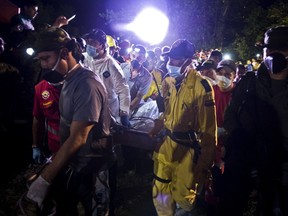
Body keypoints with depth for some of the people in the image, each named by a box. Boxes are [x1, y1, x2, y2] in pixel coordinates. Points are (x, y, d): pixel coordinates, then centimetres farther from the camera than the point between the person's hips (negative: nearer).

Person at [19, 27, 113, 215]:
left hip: (87, 166, -8)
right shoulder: (69, 80, 7)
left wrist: (44, 180, -27)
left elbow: (77, 138, -27)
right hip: (70, 159, 8)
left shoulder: (87, 85, -23)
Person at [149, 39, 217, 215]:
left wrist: (205, 162, -11)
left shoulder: (201, 86, -16)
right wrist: (155, 131, 9)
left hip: (188, 150, -6)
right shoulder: (168, 81, 3)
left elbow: (208, 128, -13)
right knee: (161, 195, 15)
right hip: (167, 143, 6)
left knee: (184, 198, 7)